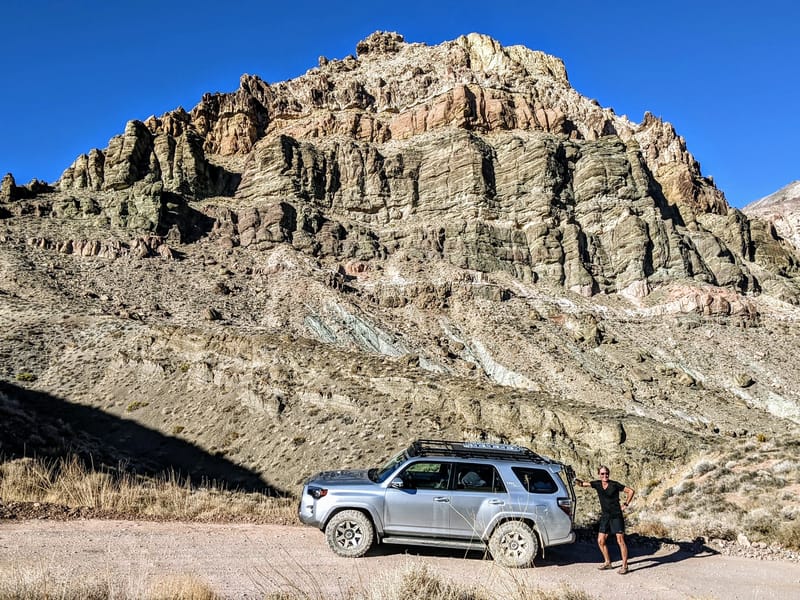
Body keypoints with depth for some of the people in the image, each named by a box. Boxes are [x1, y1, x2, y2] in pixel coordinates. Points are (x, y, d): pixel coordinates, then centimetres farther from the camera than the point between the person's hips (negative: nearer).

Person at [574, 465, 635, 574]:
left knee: (620, 541, -4)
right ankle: (607, 562, 23)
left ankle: (624, 566, 4)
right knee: (600, 541, 7)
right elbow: (582, 484, -5)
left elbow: (631, 491, -4)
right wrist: (576, 480, -26)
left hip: (616, 516, -5)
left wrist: (626, 504, -6)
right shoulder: (597, 484, 2)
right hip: (605, 516, 5)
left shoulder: (615, 485, -10)